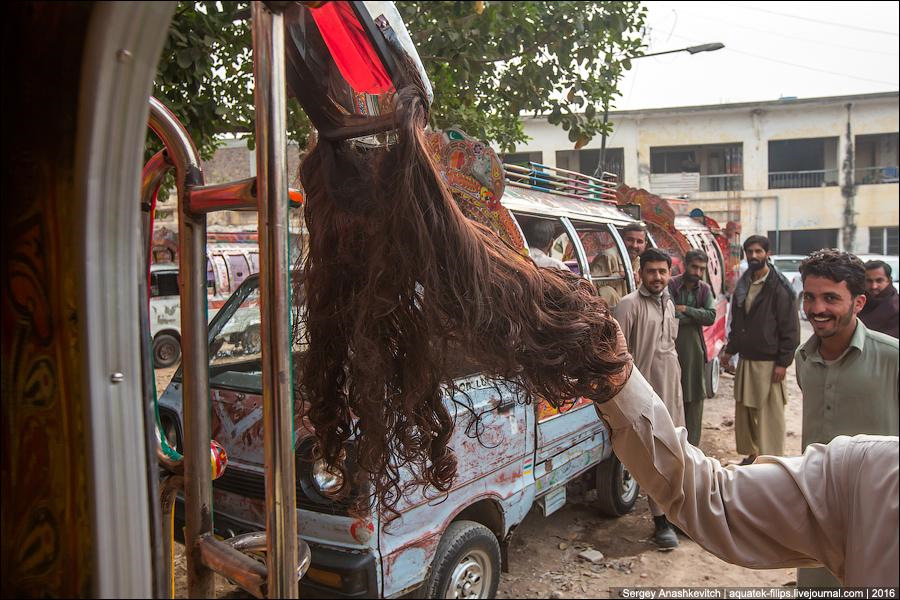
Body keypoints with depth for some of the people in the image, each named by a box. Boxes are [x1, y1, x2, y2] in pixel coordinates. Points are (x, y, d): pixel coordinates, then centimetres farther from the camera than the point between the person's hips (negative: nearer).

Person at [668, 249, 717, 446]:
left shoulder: (705, 289, 8)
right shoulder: (671, 285, -8)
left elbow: (711, 317, -6)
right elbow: (672, 317, -18)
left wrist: (686, 310, -14)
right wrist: (698, 315, -9)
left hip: (696, 348, 5)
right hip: (673, 347, -5)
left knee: (695, 397, 8)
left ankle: (691, 446, 19)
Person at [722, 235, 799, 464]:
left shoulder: (779, 287, -9)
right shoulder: (743, 285, 12)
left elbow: (790, 328, -11)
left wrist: (783, 362, -14)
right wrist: (730, 349, 16)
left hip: (769, 362, -7)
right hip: (745, 360, 7)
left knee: (770, 415, -3)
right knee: (744, 411, 12)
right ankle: (752, 454, 26)